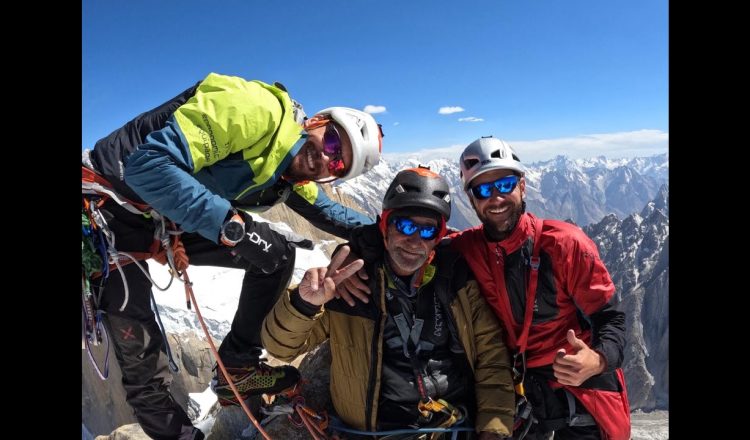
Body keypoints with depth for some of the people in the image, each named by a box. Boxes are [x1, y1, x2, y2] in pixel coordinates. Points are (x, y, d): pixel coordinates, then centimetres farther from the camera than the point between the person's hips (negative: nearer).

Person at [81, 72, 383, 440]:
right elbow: (148, 163, -34)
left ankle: (236, 368, 11)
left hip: (170, 225, 8)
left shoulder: (294, 181, -2)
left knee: (279, 254, 1)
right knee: (138, 346, -8)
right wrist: (233, 226, -37)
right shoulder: (259, 110, -28)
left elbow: (332, 214, 16)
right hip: (112, 201, -7)